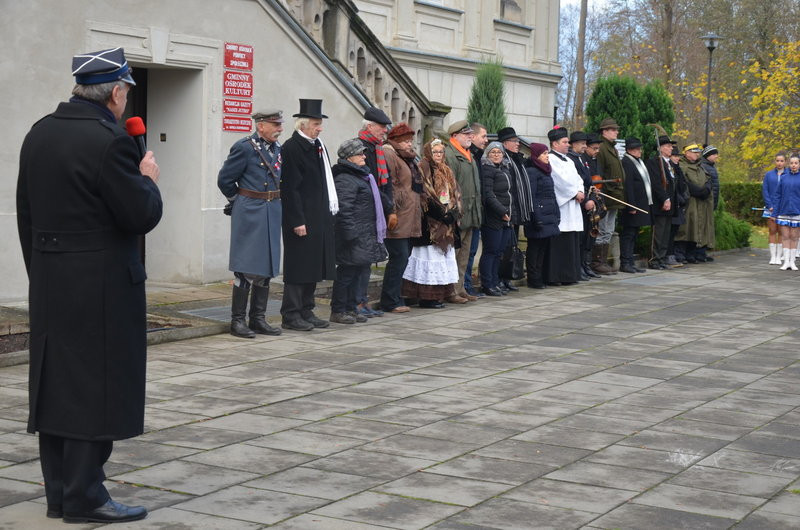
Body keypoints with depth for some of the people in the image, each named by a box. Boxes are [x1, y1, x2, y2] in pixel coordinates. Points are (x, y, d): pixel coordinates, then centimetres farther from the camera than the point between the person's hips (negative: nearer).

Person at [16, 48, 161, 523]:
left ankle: (59, 492, 21)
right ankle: (85, 496, 4)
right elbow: (142, 216, -17)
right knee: (98, 386, -1)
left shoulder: (39, 134, 8)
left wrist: (39, 270, 20)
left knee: (56, 383, 13)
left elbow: (26, 213, 13)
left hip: (49, 283, 8)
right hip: (102, 286, -8)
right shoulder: (109, 141, -17)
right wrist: (148, 179, 2)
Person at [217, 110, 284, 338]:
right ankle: (237, 321, 2)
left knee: (267, 268, 9)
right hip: (249, 214, -7)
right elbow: (224, 180, -6)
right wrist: (238, 201, 6)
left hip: (272, 214, 7)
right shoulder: (244, 147, -11)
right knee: (246, 268, -5)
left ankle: (258, 319, 16)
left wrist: (273, 201, 15)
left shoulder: (278, 148, 11)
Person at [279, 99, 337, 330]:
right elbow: (289, 188, -16)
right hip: (301, 218, -9)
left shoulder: (318, 145, 13)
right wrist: (298, 221, -19)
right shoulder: (291, 148, -13)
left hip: (319, 218, 9)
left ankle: (306, 311, 21)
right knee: (298, 267, -3)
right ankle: (290, 315, 4)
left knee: (313, 266, 12)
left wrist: (329, 211, 13)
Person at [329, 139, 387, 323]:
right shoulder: (345, 180, -14)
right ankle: (338, 311, 2)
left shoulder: (362, 176, 20)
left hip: (366, 237, 10)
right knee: (347, 273, -5)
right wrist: (350, 233, -24)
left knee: (358, 272, 13)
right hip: (354, 238, -10)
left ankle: (350, 308, 20)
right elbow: (344, 209, -21)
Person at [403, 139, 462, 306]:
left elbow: (454, 194, 17)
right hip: (430, 222, -8)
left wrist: (452, 211, 0)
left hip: (446, 222, 8)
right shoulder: (423, 168, -5)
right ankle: (427, 297, -6)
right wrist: (441, 212, -16)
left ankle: (439, 293, 12)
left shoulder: (446, 171, 19)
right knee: (430, 256, -9)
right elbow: (424, 194, -14)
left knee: (442, 258, 8)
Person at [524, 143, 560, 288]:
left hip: (549, 216, 9)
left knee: (544, 247, 10)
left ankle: (541, 278, 15)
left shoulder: (546, 171, 18)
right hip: (539, 215, -9)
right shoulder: (531, 172, -10)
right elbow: (531, 197, -15)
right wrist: (536, 218, -19)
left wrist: (557, 214, 16)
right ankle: (534, 280, 1)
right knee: (535, 248, -3)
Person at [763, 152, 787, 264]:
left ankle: (779, 257, 8)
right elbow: (764, 191, 3)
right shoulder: (769, 175, 5)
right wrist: (770, 206, -6)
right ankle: (772, 257, 6)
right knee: (772, 231, 2)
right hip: (771, 207, 1)